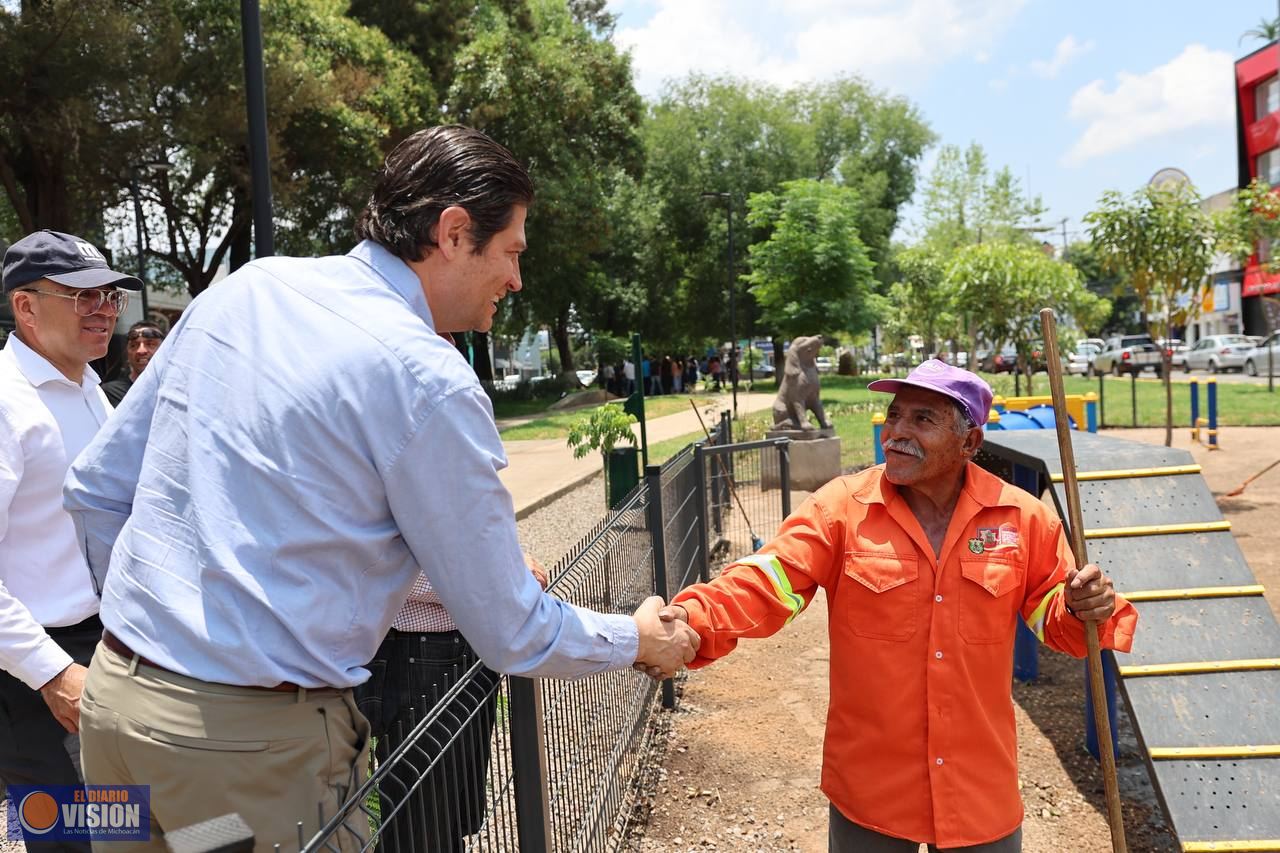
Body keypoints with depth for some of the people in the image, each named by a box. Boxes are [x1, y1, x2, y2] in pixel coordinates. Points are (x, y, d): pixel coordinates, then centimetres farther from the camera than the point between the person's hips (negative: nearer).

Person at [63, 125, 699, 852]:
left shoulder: (245, 286, 3)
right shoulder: (427, 381, -18)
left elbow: (97, 488, 10)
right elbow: (512, 634, -10)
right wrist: (636, 641, 7)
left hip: (113, 693, 7)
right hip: (255, 739, -7)